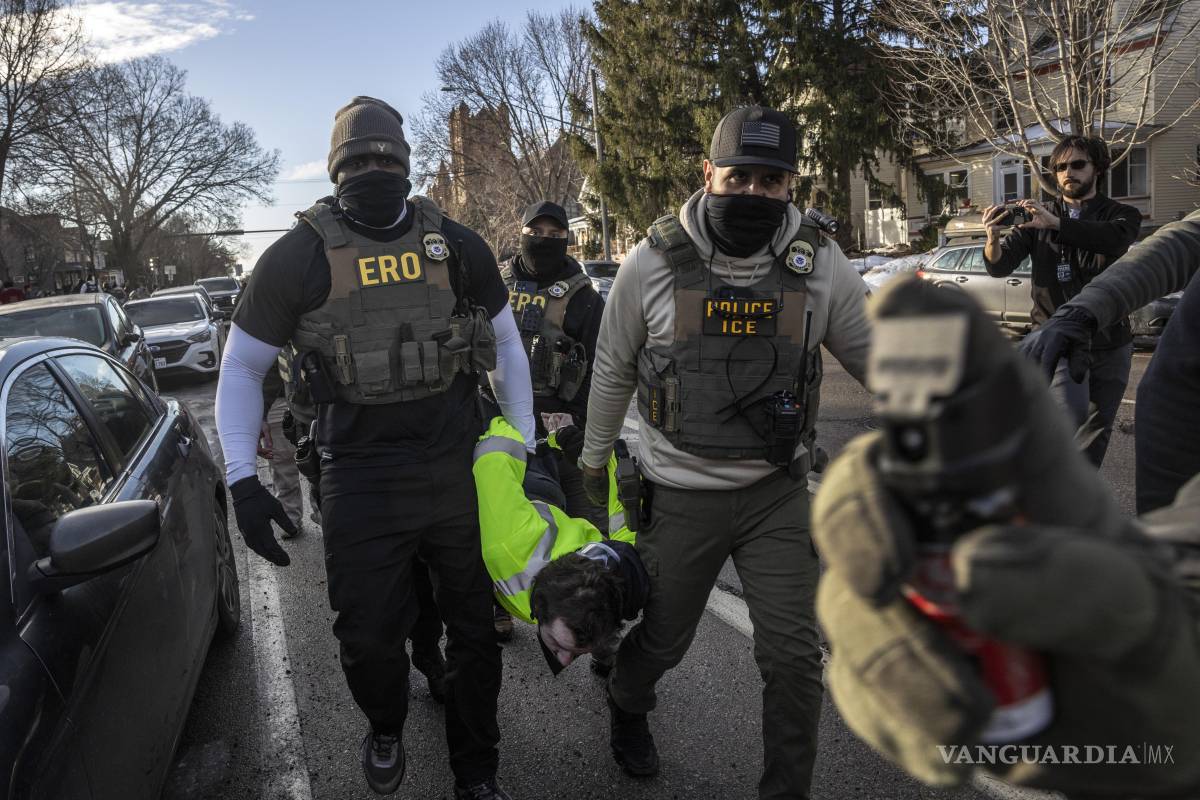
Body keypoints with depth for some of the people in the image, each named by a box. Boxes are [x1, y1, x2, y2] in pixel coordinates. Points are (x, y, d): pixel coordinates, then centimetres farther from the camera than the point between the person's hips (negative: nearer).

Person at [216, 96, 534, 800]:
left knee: (475, 628, 13)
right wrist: (242, 479, -5)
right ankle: (386, 728, 45)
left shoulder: (458, 247, 2)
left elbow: (507, 345, 12)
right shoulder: (299, 257, -3)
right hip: (360, 484, -1)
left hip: (462, 472, 2)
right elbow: (242, 369, 4)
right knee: (369, 637, 8)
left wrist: (526, 446, 10)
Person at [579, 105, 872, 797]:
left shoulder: (821, 264, -6)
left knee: (793, 655, 3)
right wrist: (595, 455, 12)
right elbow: (613, 369, 3)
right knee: (663, 641, 16)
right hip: (680, 494, -1)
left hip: (779, 492, 1)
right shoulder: (653, 261, -9)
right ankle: (628, 709, 52)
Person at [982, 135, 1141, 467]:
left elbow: (1116, 239, -24)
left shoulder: (1122, 215, 2)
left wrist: (1056, 223, -38)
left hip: (1111, 344, 2)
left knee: (1097, 431, 10)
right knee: (1073, 420, -20)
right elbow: (999, 267, -8)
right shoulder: (1037, 218, 4)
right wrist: (993, 239, -31)